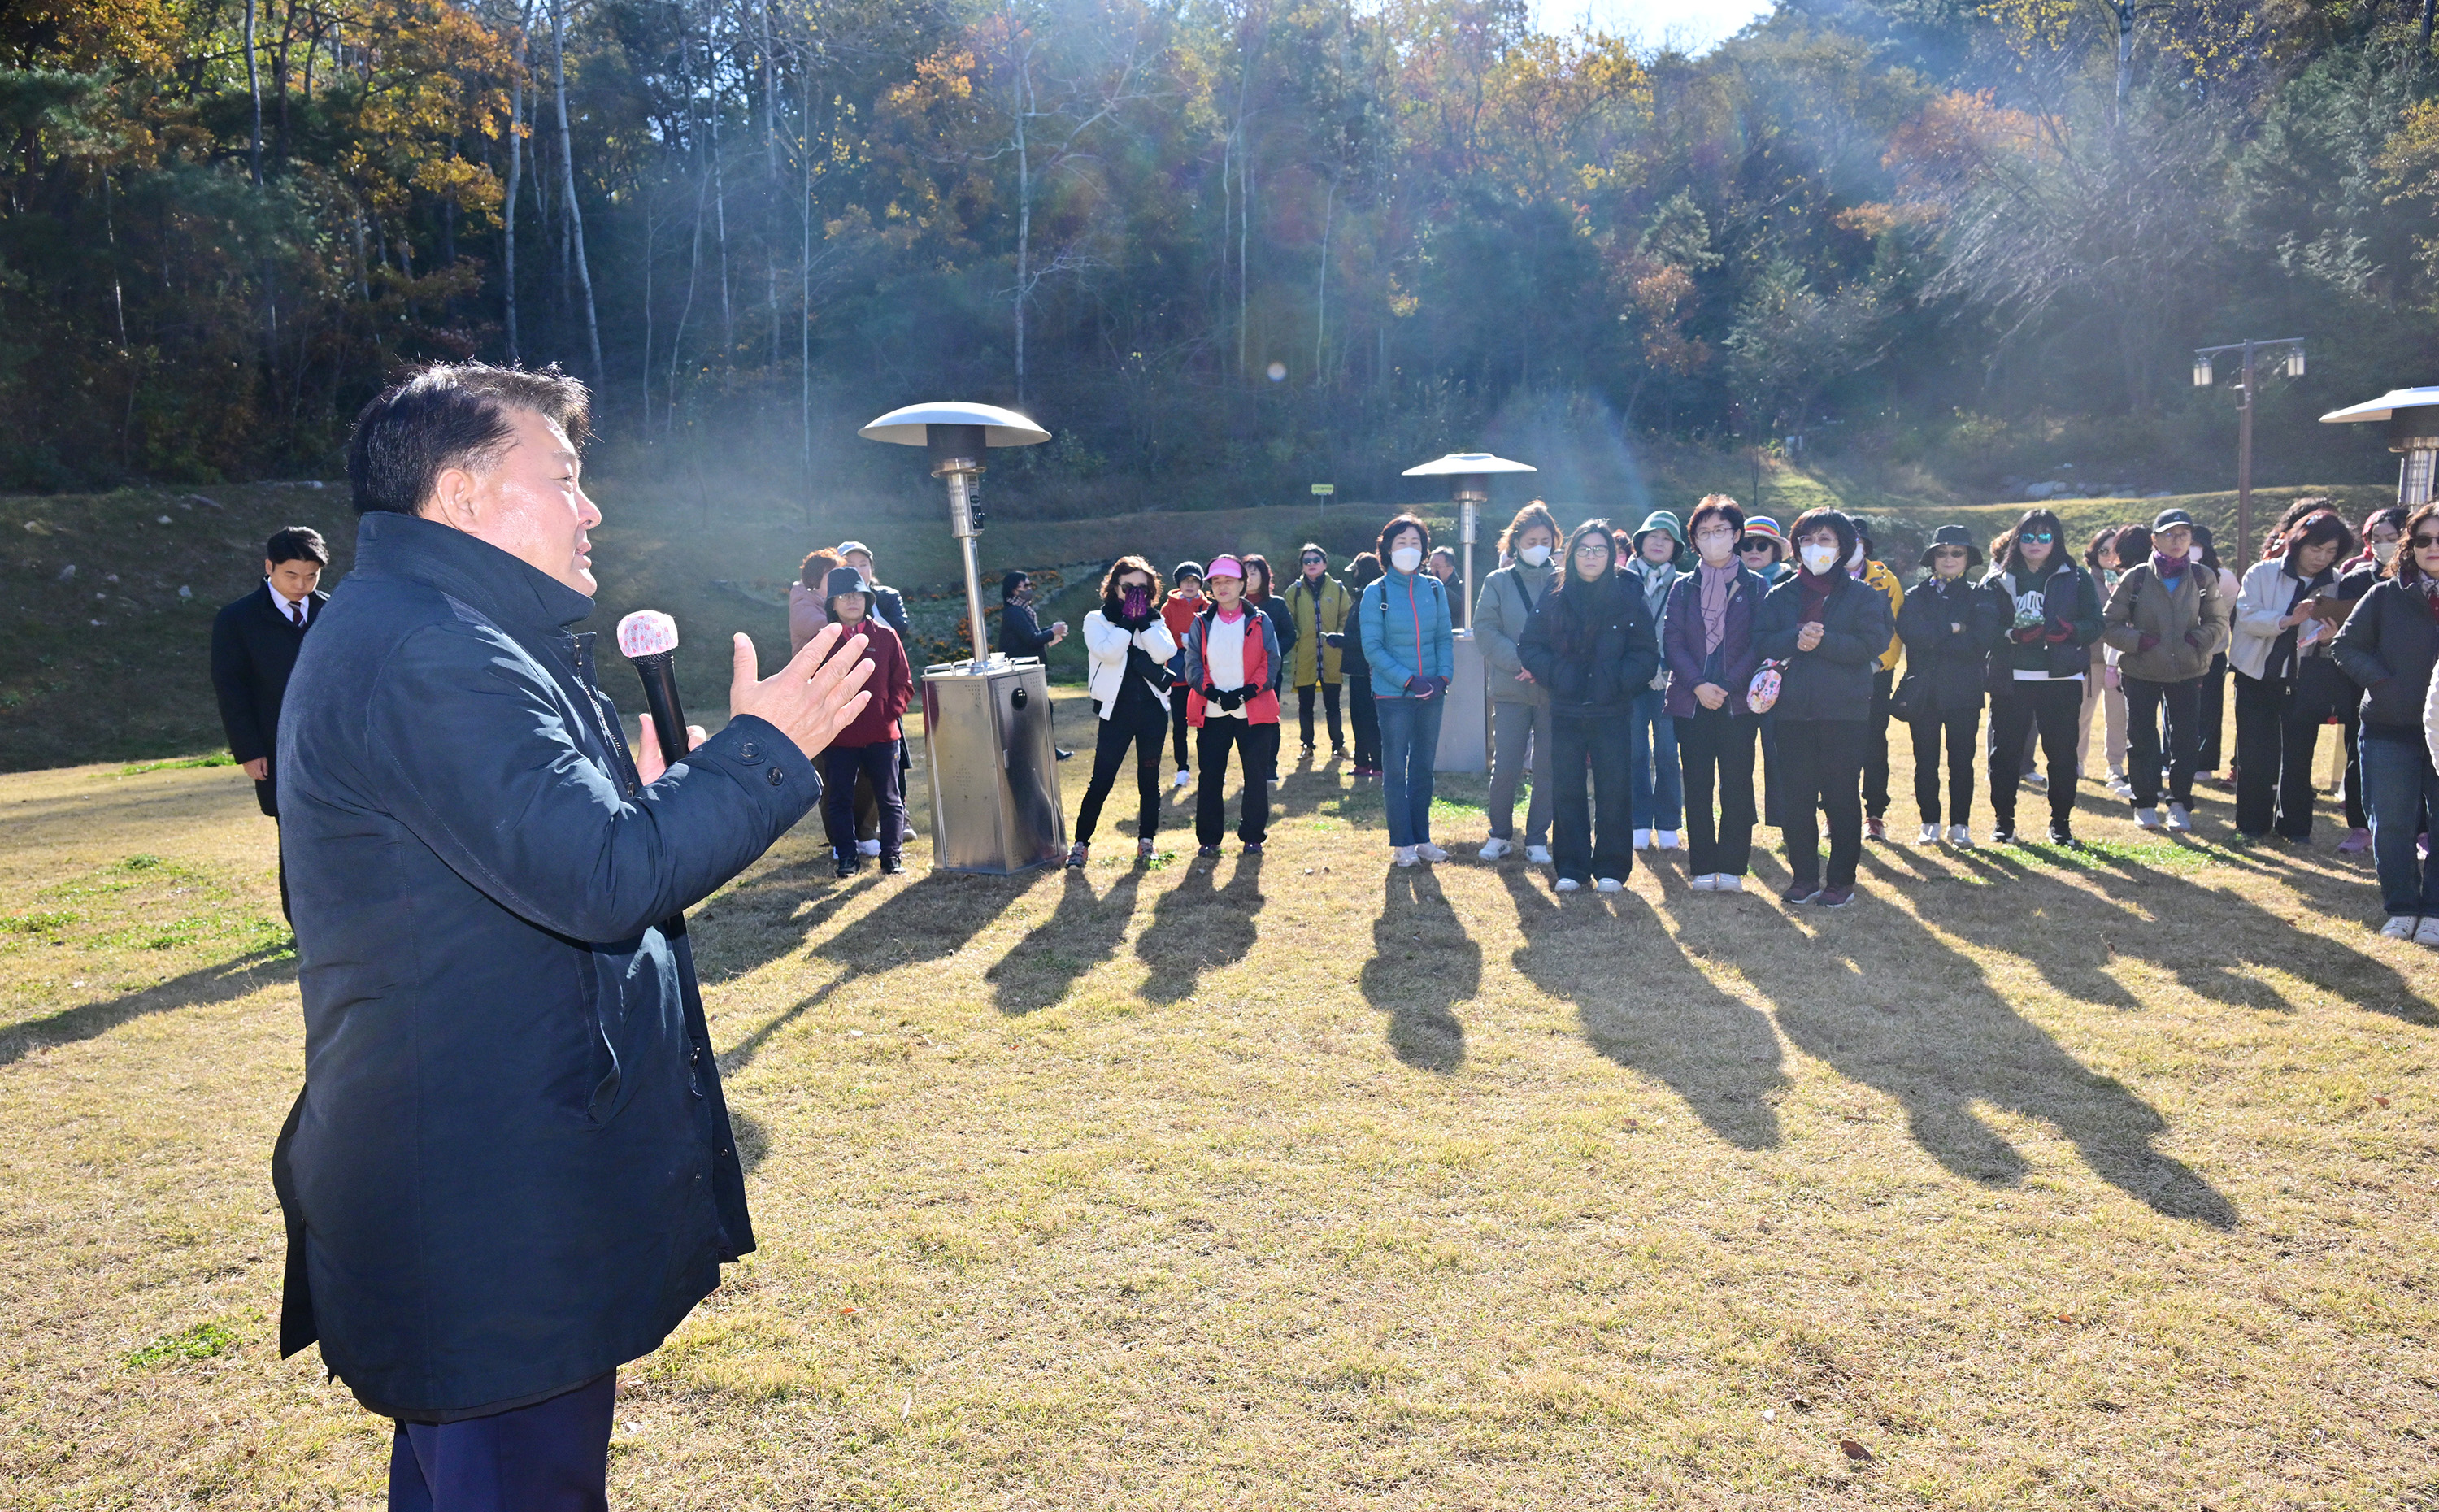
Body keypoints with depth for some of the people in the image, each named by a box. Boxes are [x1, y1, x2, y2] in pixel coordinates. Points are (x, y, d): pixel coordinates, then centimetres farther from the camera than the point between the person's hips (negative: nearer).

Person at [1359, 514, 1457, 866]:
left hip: (1431, 694, 4)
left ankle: (1422, 838, 19)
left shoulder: (1434, 588, 6)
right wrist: (1408, 680, -16)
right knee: (1395, 771, 1)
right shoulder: (1376, 593, -5)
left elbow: (1445, 637, 9)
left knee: (1423, 768, 11)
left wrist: (1443, 676, -8)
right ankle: (1402, 844, 9)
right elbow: (1372, 648, -8)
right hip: (1393, 694, -4)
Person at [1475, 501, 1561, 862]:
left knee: (1548, 769, 4)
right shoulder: (1498, 582, 6)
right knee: (1505, 768, -4)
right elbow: (1485, 630, -1)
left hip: (1554, 689, 1)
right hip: (1510, 688, -1)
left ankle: (1537, 839, 16)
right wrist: (1520, 661, -14)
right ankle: (1500, 835, 15)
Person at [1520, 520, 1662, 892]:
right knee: (1567, 790, 3)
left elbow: (1647, 653, 4)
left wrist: (1620, 680, -10)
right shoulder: (1554, 599, 6)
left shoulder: (1628, 597, 3)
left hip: (1611, 711, -1)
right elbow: (1530, 647, 6)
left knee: (1613, 791, 0)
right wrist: (1555, 676, -9)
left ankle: (1611, 868, 11)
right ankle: (1571, 868, 12)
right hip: (1566, 711, 1)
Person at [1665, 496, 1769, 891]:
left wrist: (1727, 686, -12)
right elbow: (1672, 642, 2)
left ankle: (1732, 868, 6)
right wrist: (1698, 685, -12)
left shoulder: (1755, 587, 6)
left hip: (1738, 702, -1)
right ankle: (1703, 868, 9)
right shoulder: (1683, 588, 11)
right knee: (1697, 788, 3)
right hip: (1691, 702, 2)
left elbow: (1760, 646, 0)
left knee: (1737, 787, -1)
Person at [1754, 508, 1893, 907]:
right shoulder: (1781, 595, 14)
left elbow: (1871, 645, -7)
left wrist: (1823, 641, -17)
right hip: (1792, 709, 2)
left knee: (1842, 796, 0)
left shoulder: (1862, 595, 6)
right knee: (1796, 797, 3)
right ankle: (1804, 877, 13)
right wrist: (1795, 639, -17)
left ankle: (1841, 880, 9)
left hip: (1844, 709, -2)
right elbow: (1761, 640, 1)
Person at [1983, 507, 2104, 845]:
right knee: (2005, 750, 2)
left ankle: (2061, 822, 15)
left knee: (2062, 751, 3)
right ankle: (2003, 820, 14)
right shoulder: (1998, 580, 6)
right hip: (2010, 679, 0)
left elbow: (2095, 625, 2)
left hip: (2061, 678, 0)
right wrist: (2013, 635, -20)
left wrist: (2071, 630, -19)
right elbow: (1985, 627, -1)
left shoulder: (2077, 579, 8)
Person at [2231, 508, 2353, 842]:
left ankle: (2294, 825, 19)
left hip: (2304, 681, 1)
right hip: (2257, 677, -1)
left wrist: (2329, 637, -21)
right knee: (2254, 754, 3)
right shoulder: (2262, 573, -5)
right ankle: (2253, 823, 15)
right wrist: (2288, 620, -32)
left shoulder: (2337, 585, 1)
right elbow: (2246, 616, -16)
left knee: (2299, 756, 6)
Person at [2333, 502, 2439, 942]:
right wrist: (2381, 682, -9)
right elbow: (2346, 645, 4)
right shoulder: (2387, 595, 0)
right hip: (2391, 729, 0)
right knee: (2393, 824, 5)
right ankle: (2401, 908, 16)